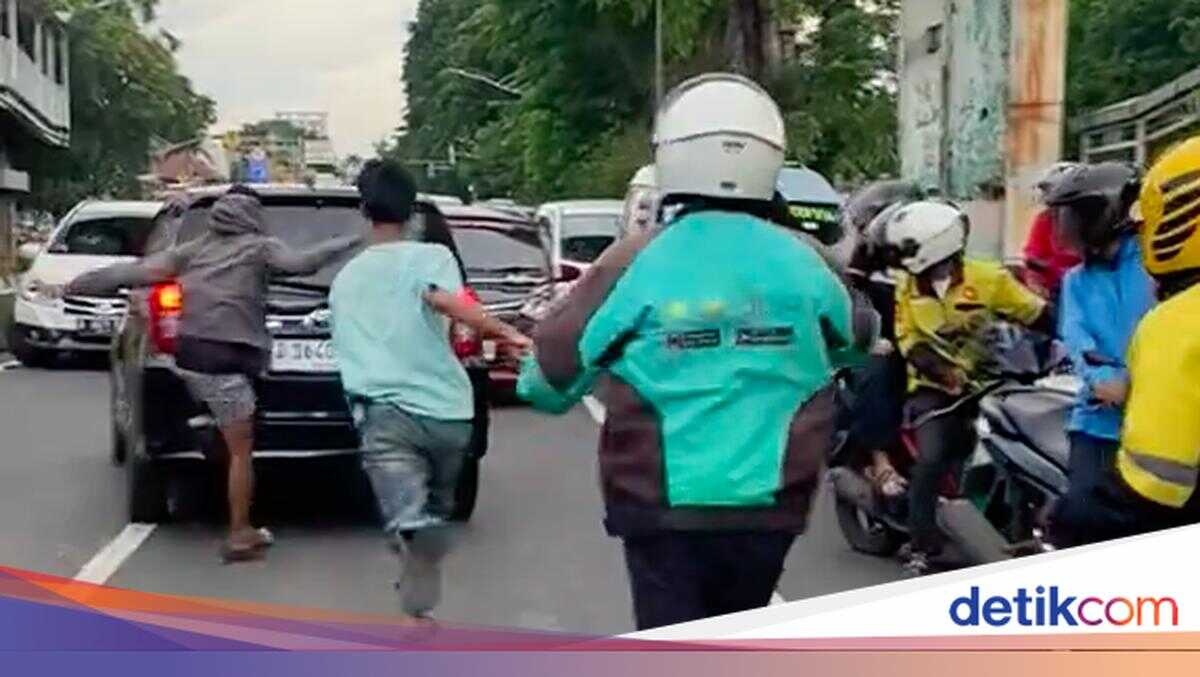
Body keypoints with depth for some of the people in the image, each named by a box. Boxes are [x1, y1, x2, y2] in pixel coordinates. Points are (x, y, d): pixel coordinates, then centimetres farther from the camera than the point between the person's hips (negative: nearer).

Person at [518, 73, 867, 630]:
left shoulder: (635, 266, -10)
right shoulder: (800, 263, -2)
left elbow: (551, 371, -3)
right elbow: (852, 337, 19)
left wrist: (544, 386, 21)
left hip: (662, 507, -3)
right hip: (768, 506, 3)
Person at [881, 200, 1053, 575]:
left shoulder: (987, 277, -6)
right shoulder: (908, 287, 2)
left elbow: (1037, 314, -1)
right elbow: (909, 341, -4)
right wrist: (943, 371, -20)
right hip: (934, 387, 0)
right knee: (931, 460, -19)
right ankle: (921, 547, -10)